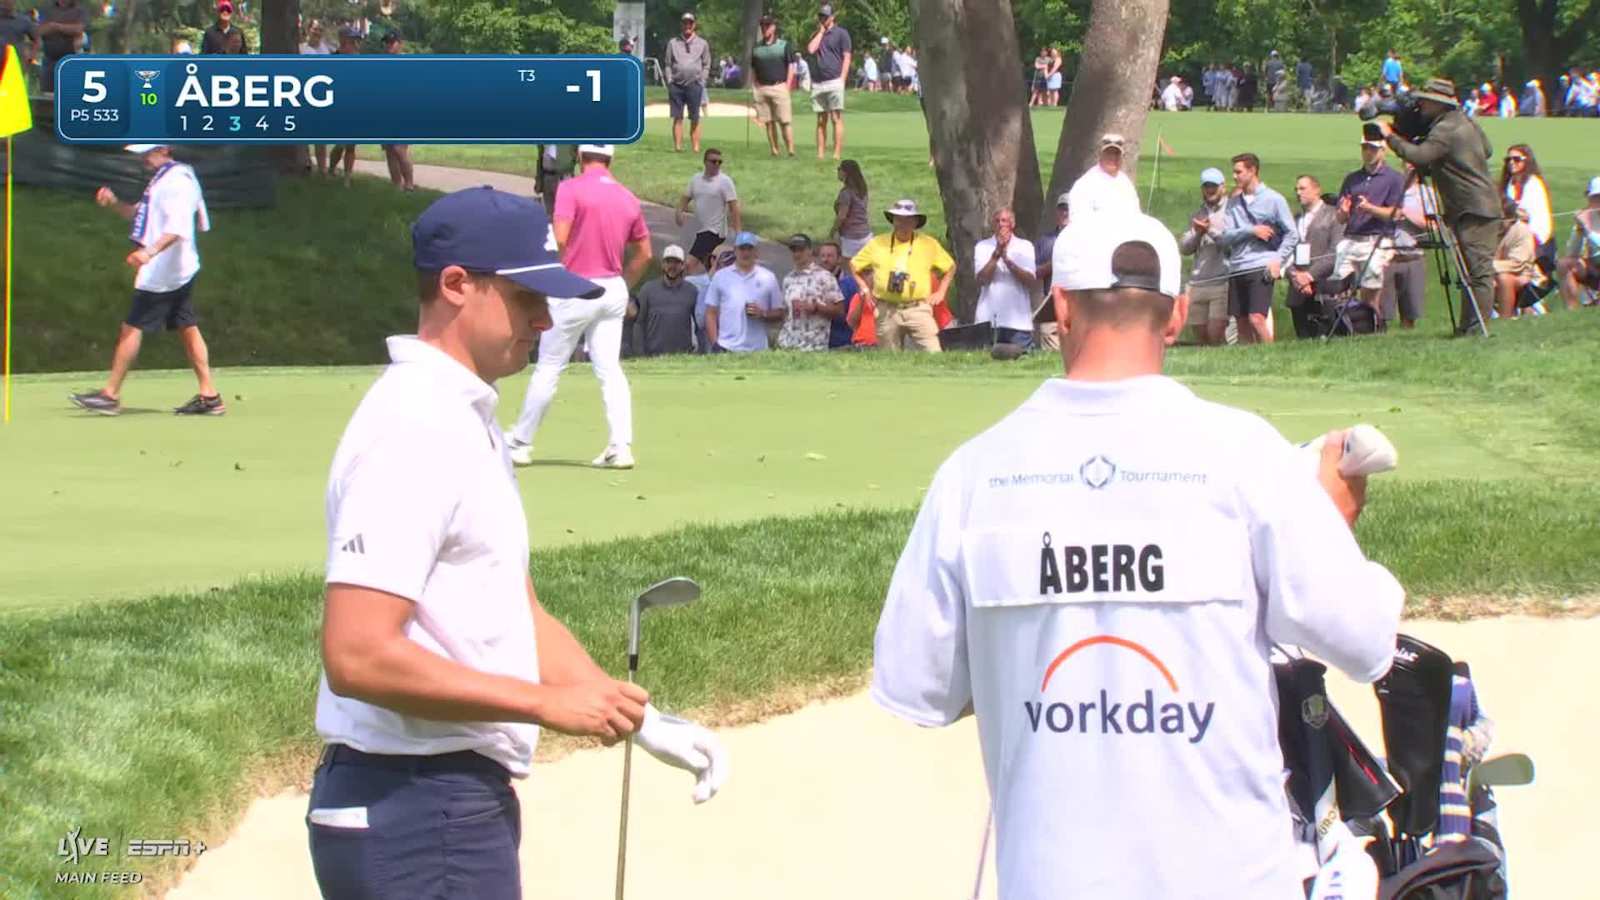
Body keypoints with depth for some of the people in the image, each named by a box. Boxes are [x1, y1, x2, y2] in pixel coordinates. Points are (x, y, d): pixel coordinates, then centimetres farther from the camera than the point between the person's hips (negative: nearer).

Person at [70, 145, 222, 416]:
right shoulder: (161, 180, 17)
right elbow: (137, 214, 27)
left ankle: (110, 395, -3)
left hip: (161, 272, -10)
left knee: (132, 327, -6)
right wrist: (115, 202, 8)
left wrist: (151, 251, -40)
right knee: (187, 328, 8)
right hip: (179, 272, 10)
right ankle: (209, 395, 7)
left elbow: (178, 227, -27)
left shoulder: (177, 182, -15)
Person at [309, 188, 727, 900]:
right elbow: (358, 657, -24)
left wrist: (642, 721, 10)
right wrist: (548, 703, -19)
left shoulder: (466, 420, 16)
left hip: (464, 801, 10)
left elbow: (515, 615, 20)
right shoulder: (413, 428, -17)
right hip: (420, 812, -10)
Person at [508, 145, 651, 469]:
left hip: (576, 291, -5)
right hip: (614, 290, 5)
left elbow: (559, 239, -19)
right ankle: (621, 446, -5)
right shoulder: (628, 198, 7)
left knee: (548, 368, 4)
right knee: (609, 368, 5)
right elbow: (644, 253, 12)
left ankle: (520, 443, 12)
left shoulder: (571, 189, -10)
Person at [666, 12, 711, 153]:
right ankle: (677, 146, -3)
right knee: (677, 118, -2)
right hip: (676, 84, 1)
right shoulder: (673, 43, 13)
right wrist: (670, 81, 1)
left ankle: (696, 147, 0)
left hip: (694, 85, -1)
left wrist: (702, 81, 0)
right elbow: (668, 64, 12)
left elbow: (706, 66, 11)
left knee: (695, 119, -1)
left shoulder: (702, 44, 12)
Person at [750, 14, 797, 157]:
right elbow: (752, 69, 16)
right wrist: (756, 86, 4)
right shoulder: (756, 47, 13)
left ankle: (791, 151, -9)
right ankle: (774, 151, 8)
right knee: (769, 122, 4)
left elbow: (791, 67, 3)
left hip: (779, 86, -4)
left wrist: (787, 86, -5)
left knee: (785, 121, -8)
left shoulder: (784, 45, 4)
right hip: (762, 88, 4)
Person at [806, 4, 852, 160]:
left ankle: (837, 154, -10)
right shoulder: (816, 35, 18)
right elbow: (811, 49, -1)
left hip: (834, 82, -5)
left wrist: (841, 79, -11)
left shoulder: (841, 33, 3)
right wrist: (820, 31, 3)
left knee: (836, 118, -7)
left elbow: (846, 58, -2)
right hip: (817, 83, 5)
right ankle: (820, 154, 6)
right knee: (821, 120, 6)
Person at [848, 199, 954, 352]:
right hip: (887, 311, 1)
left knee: (933, 354, -15)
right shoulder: (878, 244, 7)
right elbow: (854, 265, 18)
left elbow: (950, 267, 18)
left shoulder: (928, 244, 5)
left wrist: (941, 292, 8)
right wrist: (865, 288, 9)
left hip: (918, 309, -1)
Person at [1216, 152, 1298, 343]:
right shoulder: (1233, 202, 13)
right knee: (1242, 321, 4)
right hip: (1237, 268, 5)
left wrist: (1278, 260, -8)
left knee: (1256, 318, -18)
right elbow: (1224, 238, 4)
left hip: (1261, 268, -5)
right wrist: (1251, 231, -9)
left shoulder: (1273, 199, 2)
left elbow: (1291, 234, 3)